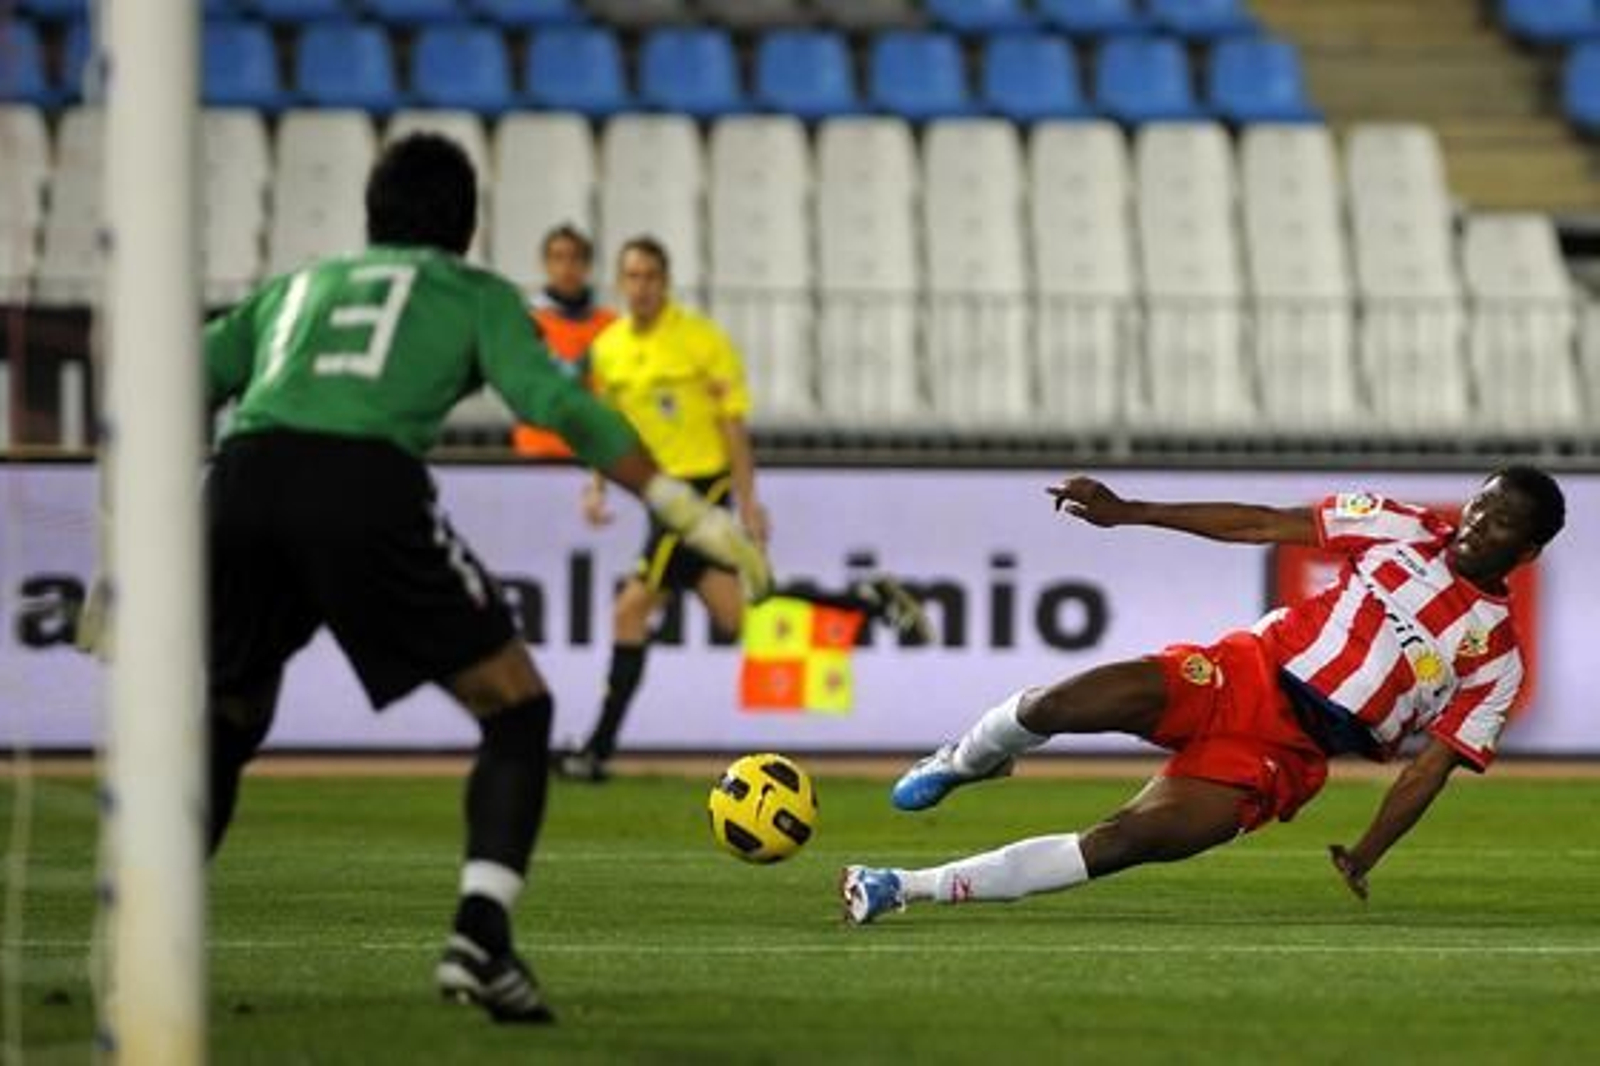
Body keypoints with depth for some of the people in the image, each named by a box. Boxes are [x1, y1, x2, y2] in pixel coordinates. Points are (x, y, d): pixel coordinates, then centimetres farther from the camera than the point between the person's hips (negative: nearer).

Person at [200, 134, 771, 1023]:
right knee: (517, 705, 8)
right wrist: (689, 511, 4)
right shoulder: (475, 293, 23)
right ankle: (481, 934, -11)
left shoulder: (297, 287, 34)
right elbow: (551, 402, 6)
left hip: (242, 480, 4)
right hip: (367, 486, -4)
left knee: (226, 724, 26)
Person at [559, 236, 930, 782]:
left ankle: (599, 748, -4)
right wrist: (598, 487, 6)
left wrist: (747, 500, -11)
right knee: (737, 616, 6)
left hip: (704, 482, -7)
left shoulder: (702, 340, -10)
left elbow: (733, 424, -8)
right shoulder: (608, 348, 7)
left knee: (631, 610, -10)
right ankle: (870, 600, 20)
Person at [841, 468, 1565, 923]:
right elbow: (1263, 526, 5)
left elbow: (1430, 768, 1)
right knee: (1051, 707, -21)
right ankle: (968, 760, 16)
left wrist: (1361, 860, -9)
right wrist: (1126, 512, 1)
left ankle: (905, 889, -18)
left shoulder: (1496, 659, 2)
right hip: (1250, 673, 2)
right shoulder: (1404, 530, 6)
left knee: (1132, 840, -24)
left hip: (1288, 756, -2)